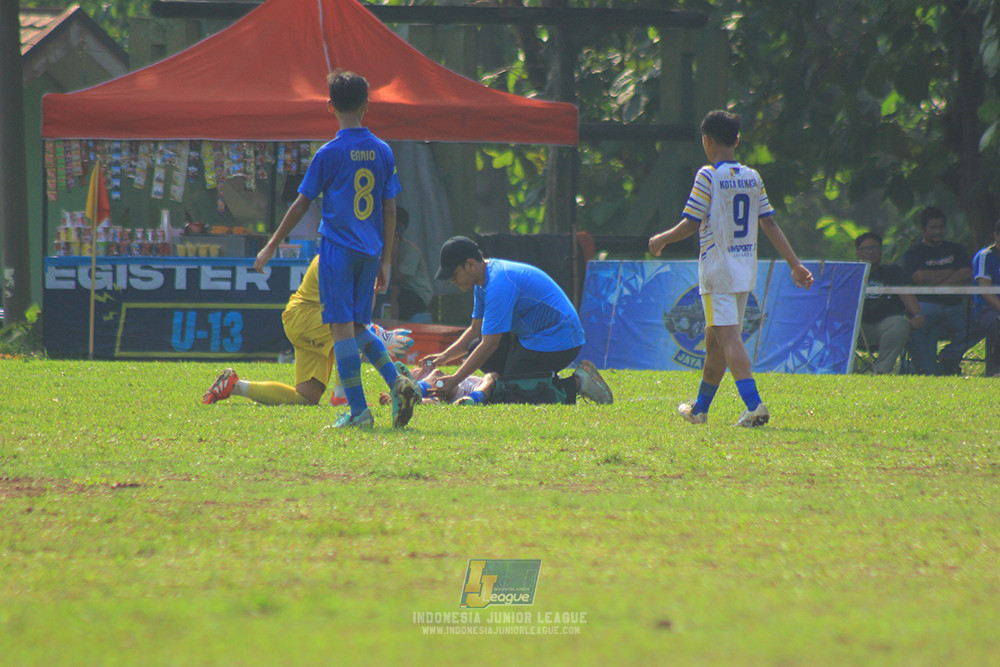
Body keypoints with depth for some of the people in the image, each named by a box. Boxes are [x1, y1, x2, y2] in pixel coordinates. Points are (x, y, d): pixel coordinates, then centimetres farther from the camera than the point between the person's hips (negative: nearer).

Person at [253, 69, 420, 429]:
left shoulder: (329, 154, -7)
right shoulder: (382, 151, 6)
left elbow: (301, 204, -2)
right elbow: (390, 209, 9)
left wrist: (270, 247, 7)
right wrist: (385, 262, 16)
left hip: (338, 249, -5)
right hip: (370, 252, 5)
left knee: (342, 328, -3)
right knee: (359, 326, 16)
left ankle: (359, 410, -7)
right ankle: (398, 382, -4)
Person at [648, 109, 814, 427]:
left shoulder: (708, 176, -9)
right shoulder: (753, 178, 9)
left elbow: (690, 225, -11)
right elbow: (770, 225, 8)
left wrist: (660, 240, 6)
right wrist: (795, 264, 10)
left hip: (717, 267, -7)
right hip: (746, 269, 7)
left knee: (729, 337, -12)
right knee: (714, 338, 17)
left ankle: (753, 404, -28)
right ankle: (700, 409, 27)